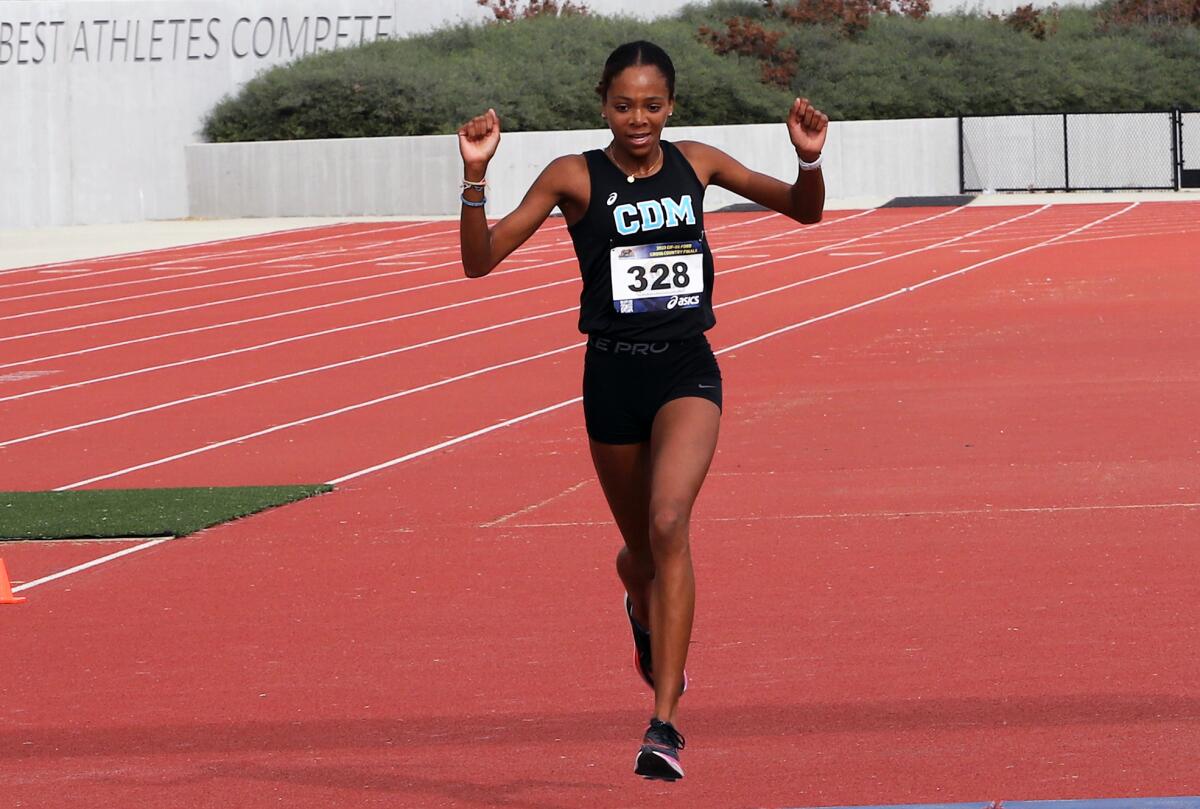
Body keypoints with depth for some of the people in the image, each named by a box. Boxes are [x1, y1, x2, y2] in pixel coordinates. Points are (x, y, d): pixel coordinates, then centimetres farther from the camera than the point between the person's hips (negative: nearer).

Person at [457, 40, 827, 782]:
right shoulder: (575, 178, -4)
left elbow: (804, 211, 11)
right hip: (613, 373, 1)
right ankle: (646, 618, 54)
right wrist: (475, 176, -23)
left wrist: (810, 161, -10)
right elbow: (481, 260, -9)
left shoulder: (696, 164, 3)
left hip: (688, 371, 0)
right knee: (642, 547, 13)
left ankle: (665, 724, -24)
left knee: (669, 523, -23)